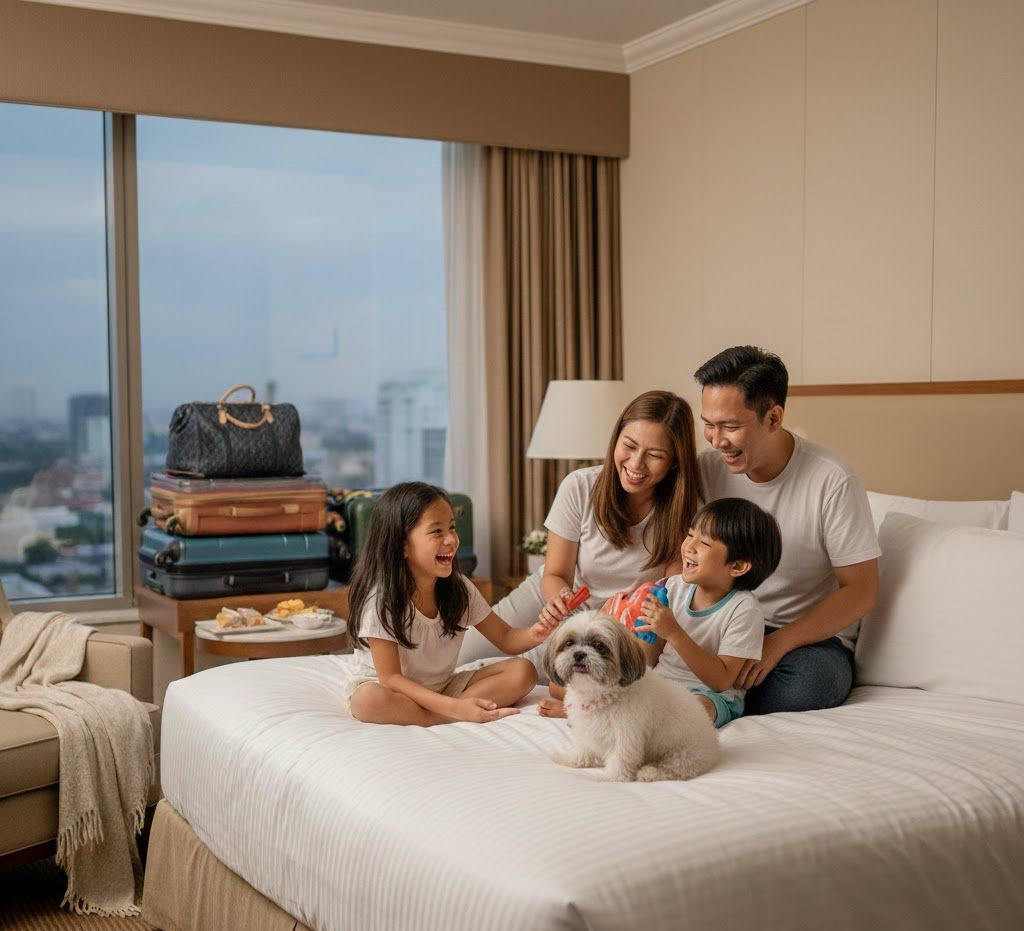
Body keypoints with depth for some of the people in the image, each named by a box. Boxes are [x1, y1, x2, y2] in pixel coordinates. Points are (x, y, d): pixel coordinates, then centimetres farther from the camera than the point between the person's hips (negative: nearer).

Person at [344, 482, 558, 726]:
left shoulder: (459, 588, -5)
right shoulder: (381, 598, -22)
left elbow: (505, 639, 2)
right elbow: (390, 678, -24)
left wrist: (534, 634, -23)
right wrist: (455, 707, -35)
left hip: (441, 687, 6)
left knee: (523, 672, -11)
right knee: (371, 700, -40)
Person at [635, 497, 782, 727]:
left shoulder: (744, 609, -13)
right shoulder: (675, 586, 4)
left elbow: (722, 680, -18)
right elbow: (650, 662, 10)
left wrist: (674, 633, -25)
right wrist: (646, 632, -14)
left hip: (711, 695, -5)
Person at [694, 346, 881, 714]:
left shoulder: (832, 481, -13)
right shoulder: (707, 469, -2)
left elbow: (860, 590, -10)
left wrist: (777, 643, -21)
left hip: (813, 635, -2)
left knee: (809, 681, -37)